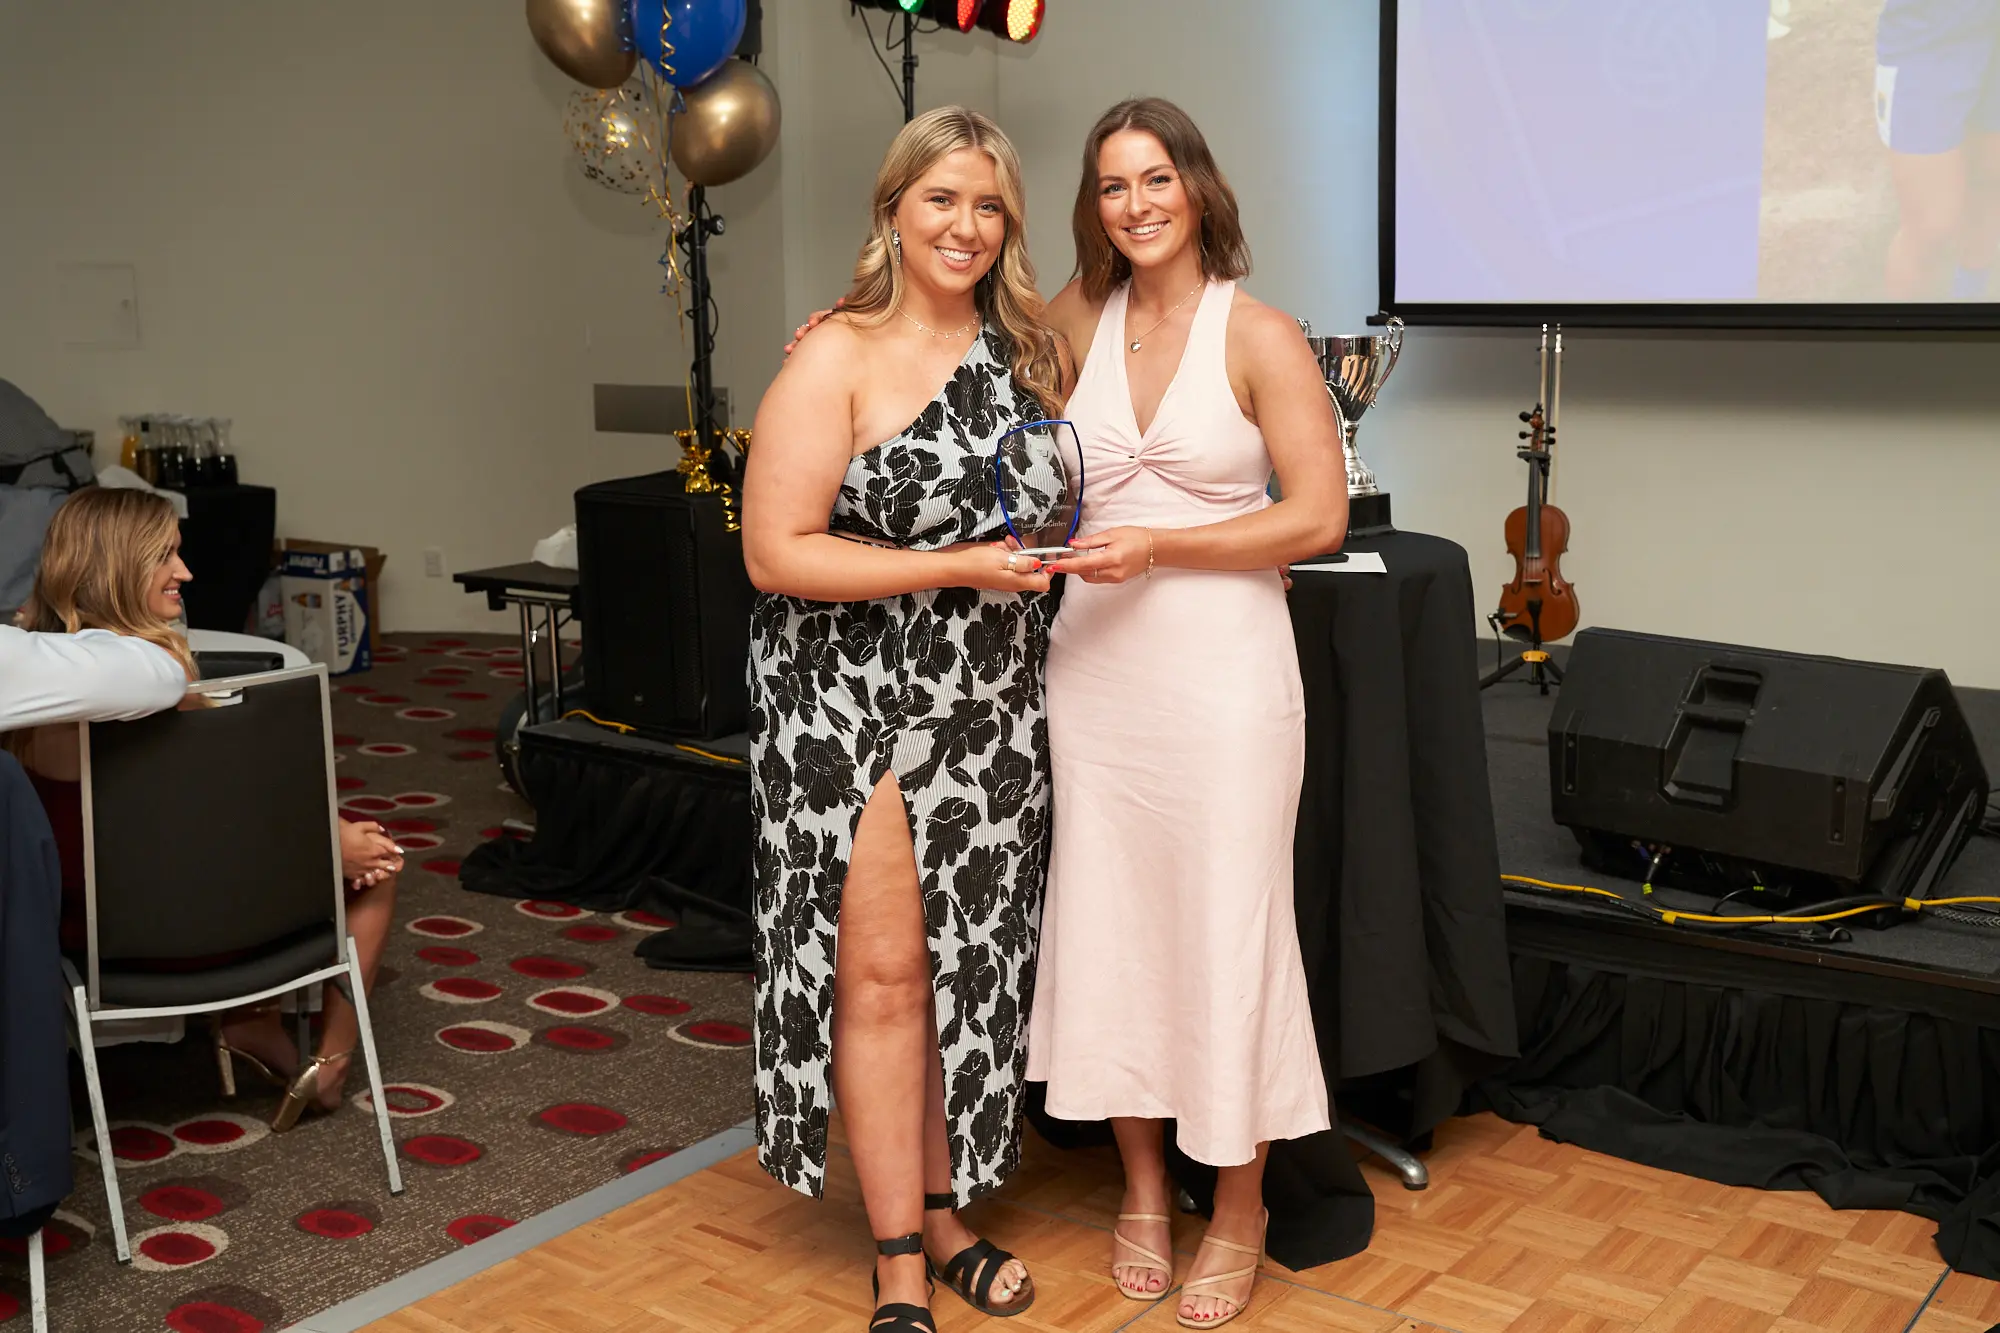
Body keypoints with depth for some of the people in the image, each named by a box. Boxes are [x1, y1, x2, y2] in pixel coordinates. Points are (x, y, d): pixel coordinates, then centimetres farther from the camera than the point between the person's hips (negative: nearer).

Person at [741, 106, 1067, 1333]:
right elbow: (776, 552, -15)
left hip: (992, 712, 5)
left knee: (967, 967, 11)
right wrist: (960, 566, -18)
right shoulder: (838, 360, -10)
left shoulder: (1025, 352, 8)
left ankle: (946, 1214, 28)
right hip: (858, 711, -5)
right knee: (882, 974, 0)